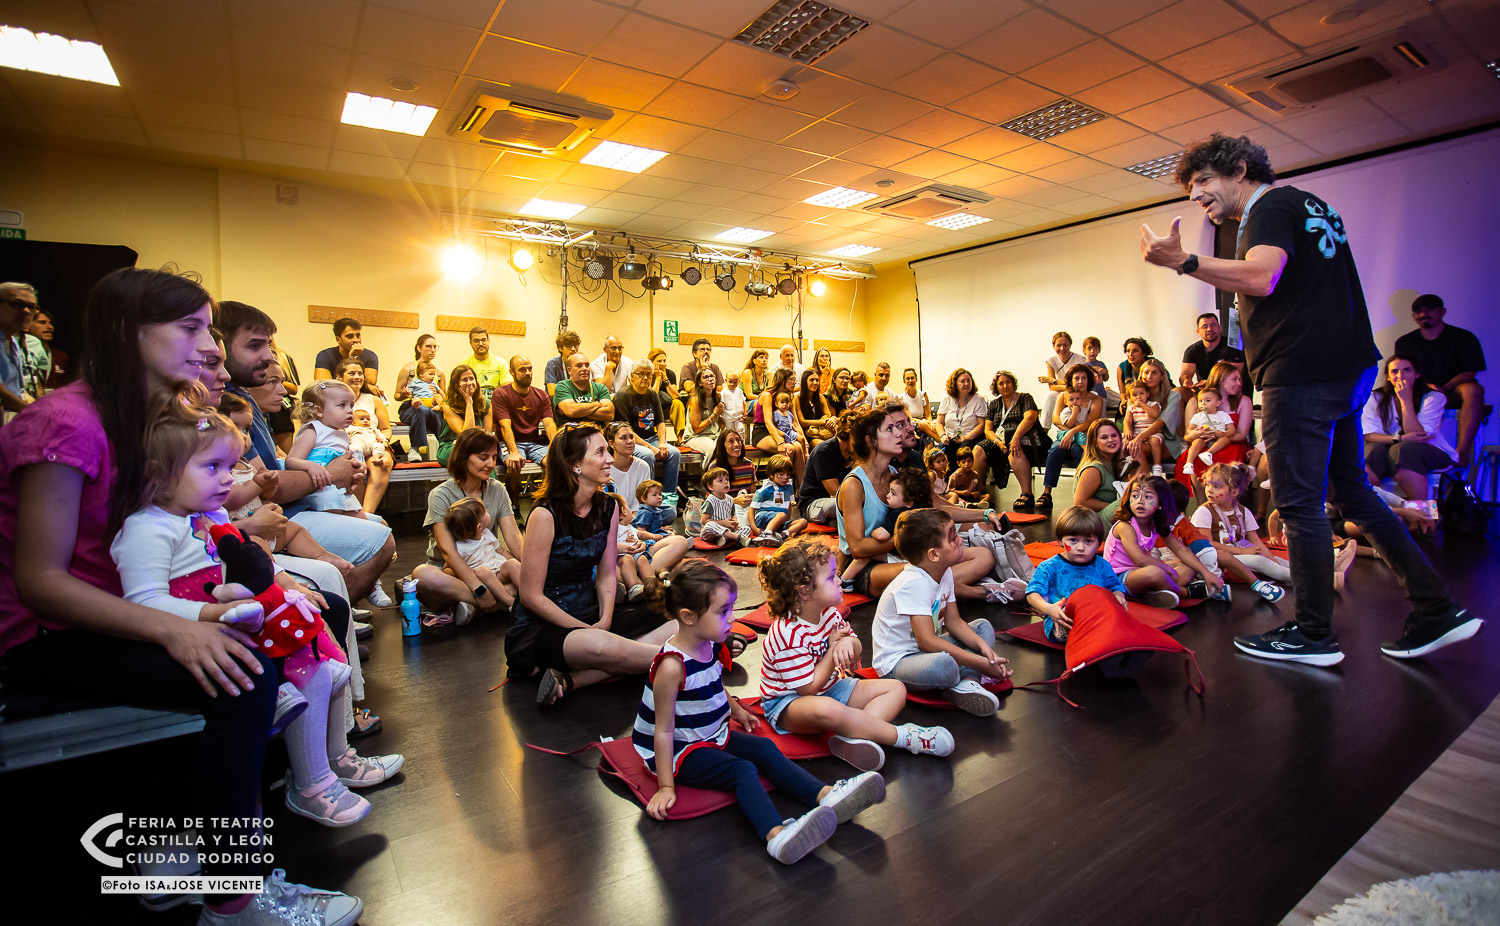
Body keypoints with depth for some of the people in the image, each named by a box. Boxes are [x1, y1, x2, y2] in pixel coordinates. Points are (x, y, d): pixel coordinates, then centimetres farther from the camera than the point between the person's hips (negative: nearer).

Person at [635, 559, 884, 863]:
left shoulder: (711, 646, -2)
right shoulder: (672, 666, -30)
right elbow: (663, 730, -24)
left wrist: (736, 711, 35)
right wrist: (666, 787, -20)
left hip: (712, 735, 9)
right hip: (679, 752, -9)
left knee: (764, 748, -7)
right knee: (743, 770, -27)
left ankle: (827, 796, -17)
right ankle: (776, 836, -47)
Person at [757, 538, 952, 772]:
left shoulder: (829, 613, -3)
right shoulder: (789, 635, -27)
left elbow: (857, 648, 8)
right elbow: (809, 688, -24)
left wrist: (849, 643, -18)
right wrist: (833, 649, -19)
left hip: (830, 687, 9)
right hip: (788, 703, -9)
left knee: (896, 688, -2)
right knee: (827, 710, -44)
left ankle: (853, 737, -29)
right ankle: (904, 737, -27)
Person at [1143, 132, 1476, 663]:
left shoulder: (1272, 205, -8)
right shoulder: (1308, 204, 23)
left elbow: (1262, 277, -25)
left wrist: (1183, 261, -27)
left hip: (1302, 374, -10)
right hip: (1349, 368, 10)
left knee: (1300, 504, -3)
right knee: (1350, 490, 18)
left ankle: (1313, 635, 6)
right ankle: (1435, 611, 20)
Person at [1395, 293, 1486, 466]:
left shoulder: (1464, 338, 3)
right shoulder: (1404, 342, 9)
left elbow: (1469, 373, -5)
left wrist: (1443, 389, -23)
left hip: (1453, 393, -1)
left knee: (1473, 389, -36)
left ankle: (1461, 451, -42)